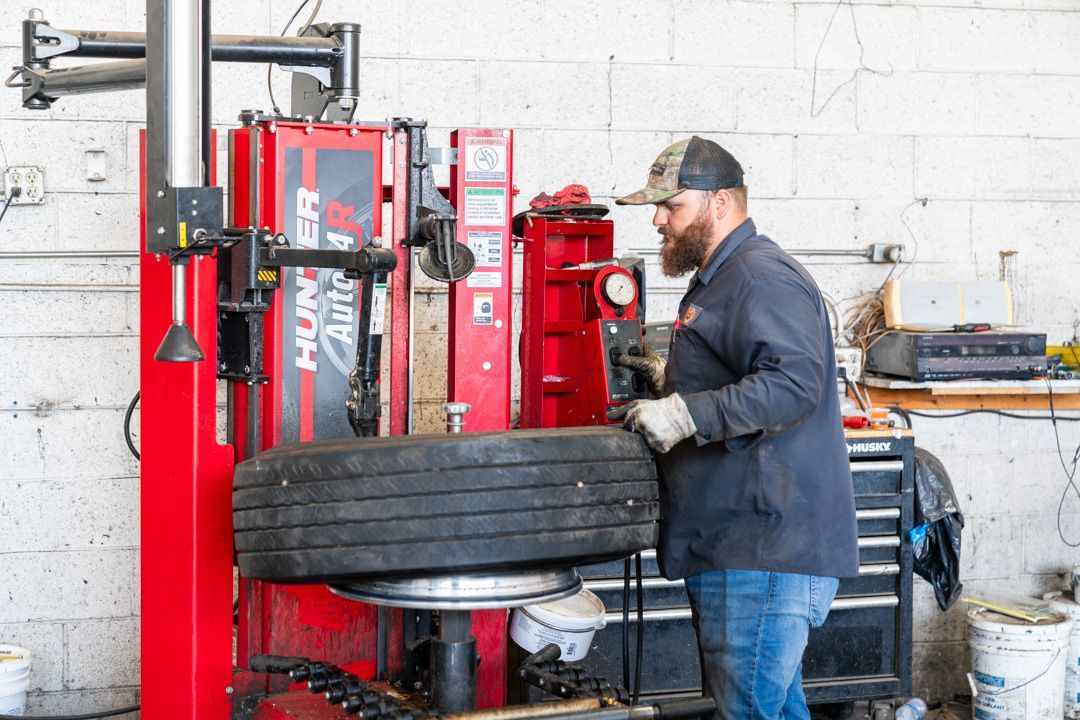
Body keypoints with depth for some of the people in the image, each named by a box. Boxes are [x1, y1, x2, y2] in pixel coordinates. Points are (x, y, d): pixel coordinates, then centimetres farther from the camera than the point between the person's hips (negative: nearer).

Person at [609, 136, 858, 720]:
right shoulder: (720, 280, 24)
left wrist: (685, 414, -26)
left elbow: (792, 382, -27)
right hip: (736, 547, 11)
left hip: (764, 552, -11)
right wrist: (670, 382, 21)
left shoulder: (761, 276, -13)